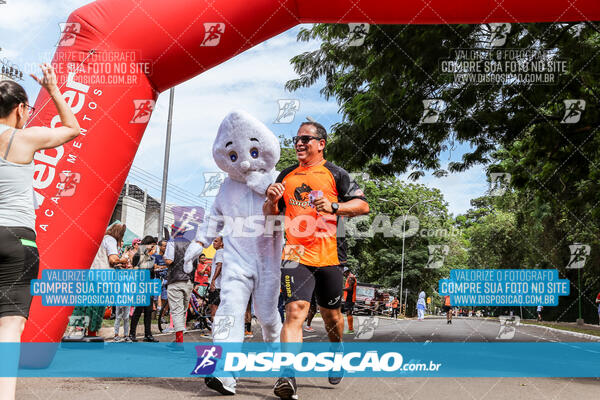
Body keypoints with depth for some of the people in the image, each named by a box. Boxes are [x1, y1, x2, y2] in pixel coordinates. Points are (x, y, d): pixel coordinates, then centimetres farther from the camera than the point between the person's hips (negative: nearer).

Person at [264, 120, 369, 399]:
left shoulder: (335, 174, 5)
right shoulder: (287, 175, 15)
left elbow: (363, 205, -2)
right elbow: (269, 214, 20)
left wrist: (333, 206, -17)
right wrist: (271, 200, -2)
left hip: (328, 255, -1)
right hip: (295, 254, 1)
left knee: (331, 314, 13)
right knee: (295, 311, -16)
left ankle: (337, 352, 42)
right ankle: (287, 376, -20)